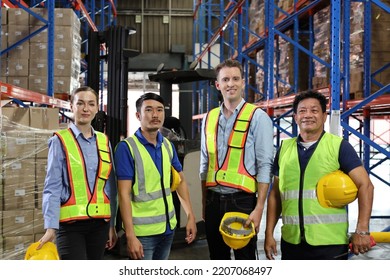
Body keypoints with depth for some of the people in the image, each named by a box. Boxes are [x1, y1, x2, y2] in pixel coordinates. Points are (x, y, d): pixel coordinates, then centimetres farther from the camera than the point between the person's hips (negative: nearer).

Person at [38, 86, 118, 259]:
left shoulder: (104, 142, 8)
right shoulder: (60, 141, -5)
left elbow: (110, 187, 11)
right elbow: (52, 187, -7)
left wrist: (112, 224, 11)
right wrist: (51, 226, -14)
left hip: (100, 223, 5)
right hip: (70, 224, -4)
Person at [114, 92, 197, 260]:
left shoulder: (168, 145, 6)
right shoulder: (127, 147, -12)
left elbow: (181, 181, 15)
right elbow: (124, 194, -15)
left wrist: (190, 216, 8)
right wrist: (130, 235, -19)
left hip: (168, 227, 6)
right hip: (142, 231, -6)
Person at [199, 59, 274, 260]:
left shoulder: (257, 117, -6)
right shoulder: (209, 118, 10)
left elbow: (264, 166, -10)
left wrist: (259, 208, -15)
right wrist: (204, 203, 12)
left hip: (242, 200, -5)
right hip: (214, 200, 5)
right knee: (217, 258, 16)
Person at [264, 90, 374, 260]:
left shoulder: (339, 146, -3)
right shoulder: (284, 148, 8)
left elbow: (365, 185, -7)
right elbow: (275, 193, 11)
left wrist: (362, 230, -16)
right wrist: (269, 233, 6)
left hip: (331, 242, -3)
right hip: (291, 241, 4)